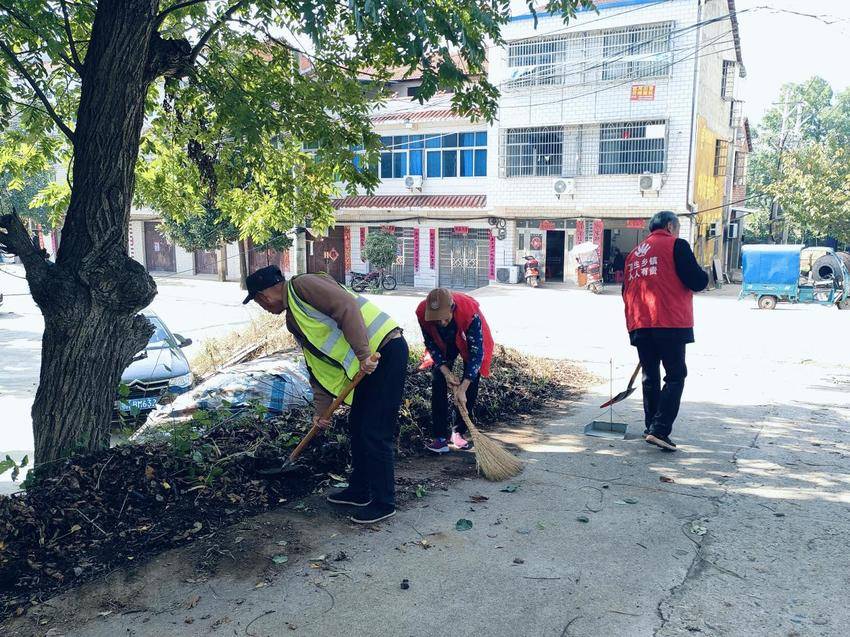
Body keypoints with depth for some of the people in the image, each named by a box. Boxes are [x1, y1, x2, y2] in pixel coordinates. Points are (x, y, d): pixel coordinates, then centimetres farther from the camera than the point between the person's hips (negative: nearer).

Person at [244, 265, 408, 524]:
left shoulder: (302, 285, -11)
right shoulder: (294, 321, 19)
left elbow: (347, 307, -24)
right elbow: (319, 364, 20)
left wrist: (363, 354, -26)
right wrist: (321, 408, 17)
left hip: (386, 348, -10)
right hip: (365, 365, 10)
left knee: (375, 433, -4)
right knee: (357, 426, 18)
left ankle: (384, 502, 9)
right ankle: (359, 490, 34)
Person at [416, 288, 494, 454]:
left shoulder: (470, 312, -43)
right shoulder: (423, 312, -33)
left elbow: (477, 352, -36)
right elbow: (431, 344, -16)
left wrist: (462, 388, -38)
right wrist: (446, 372, -25)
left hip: (472, 342, -2)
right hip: (444, 343, 2)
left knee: (471, 385, -7)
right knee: (438, 382, -11)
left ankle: (459, 432, 8)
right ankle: (439, 436, -7)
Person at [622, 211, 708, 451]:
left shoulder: (634, 253, 18)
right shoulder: (676, 245, -2)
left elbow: (626, 291, 21)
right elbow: (696, 282, -9)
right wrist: (704, 276, 13)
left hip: (639, 326, 6)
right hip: (671, 324, -6)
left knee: (650, 377, 15)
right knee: (675, 376, 0)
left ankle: (652, 428, 20)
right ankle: (659, 430, -10)